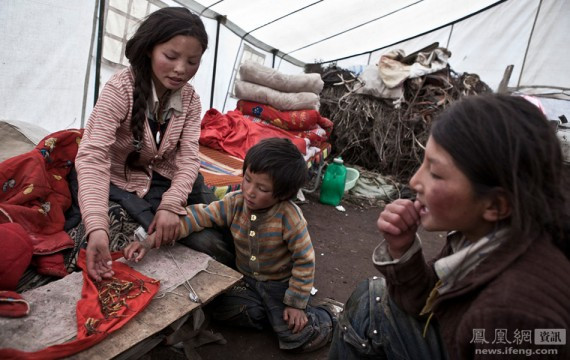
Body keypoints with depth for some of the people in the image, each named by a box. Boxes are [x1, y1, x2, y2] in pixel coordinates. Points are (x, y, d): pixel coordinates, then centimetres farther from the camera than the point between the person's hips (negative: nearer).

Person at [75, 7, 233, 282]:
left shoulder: (189, 98, -6)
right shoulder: (120, 89, -23)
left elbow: (188, 157, -14)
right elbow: (93, 157, -33)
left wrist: (171, 204, -32)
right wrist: (97, 227, -48)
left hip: (167, 179, 5)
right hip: (121, 183, -4)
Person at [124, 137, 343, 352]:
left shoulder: (290, 218, -28)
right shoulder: (235, 203, -16)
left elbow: (304, 261, -19)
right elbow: (198, 216, -20)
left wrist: (296, 303, -15)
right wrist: (151, 241, -29)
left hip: (281, 284, -5)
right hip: (248, 280, 5)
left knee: (298, 337, -18)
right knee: (222, 309, -16)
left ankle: (328, 313, 13)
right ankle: (275, 314, 3)